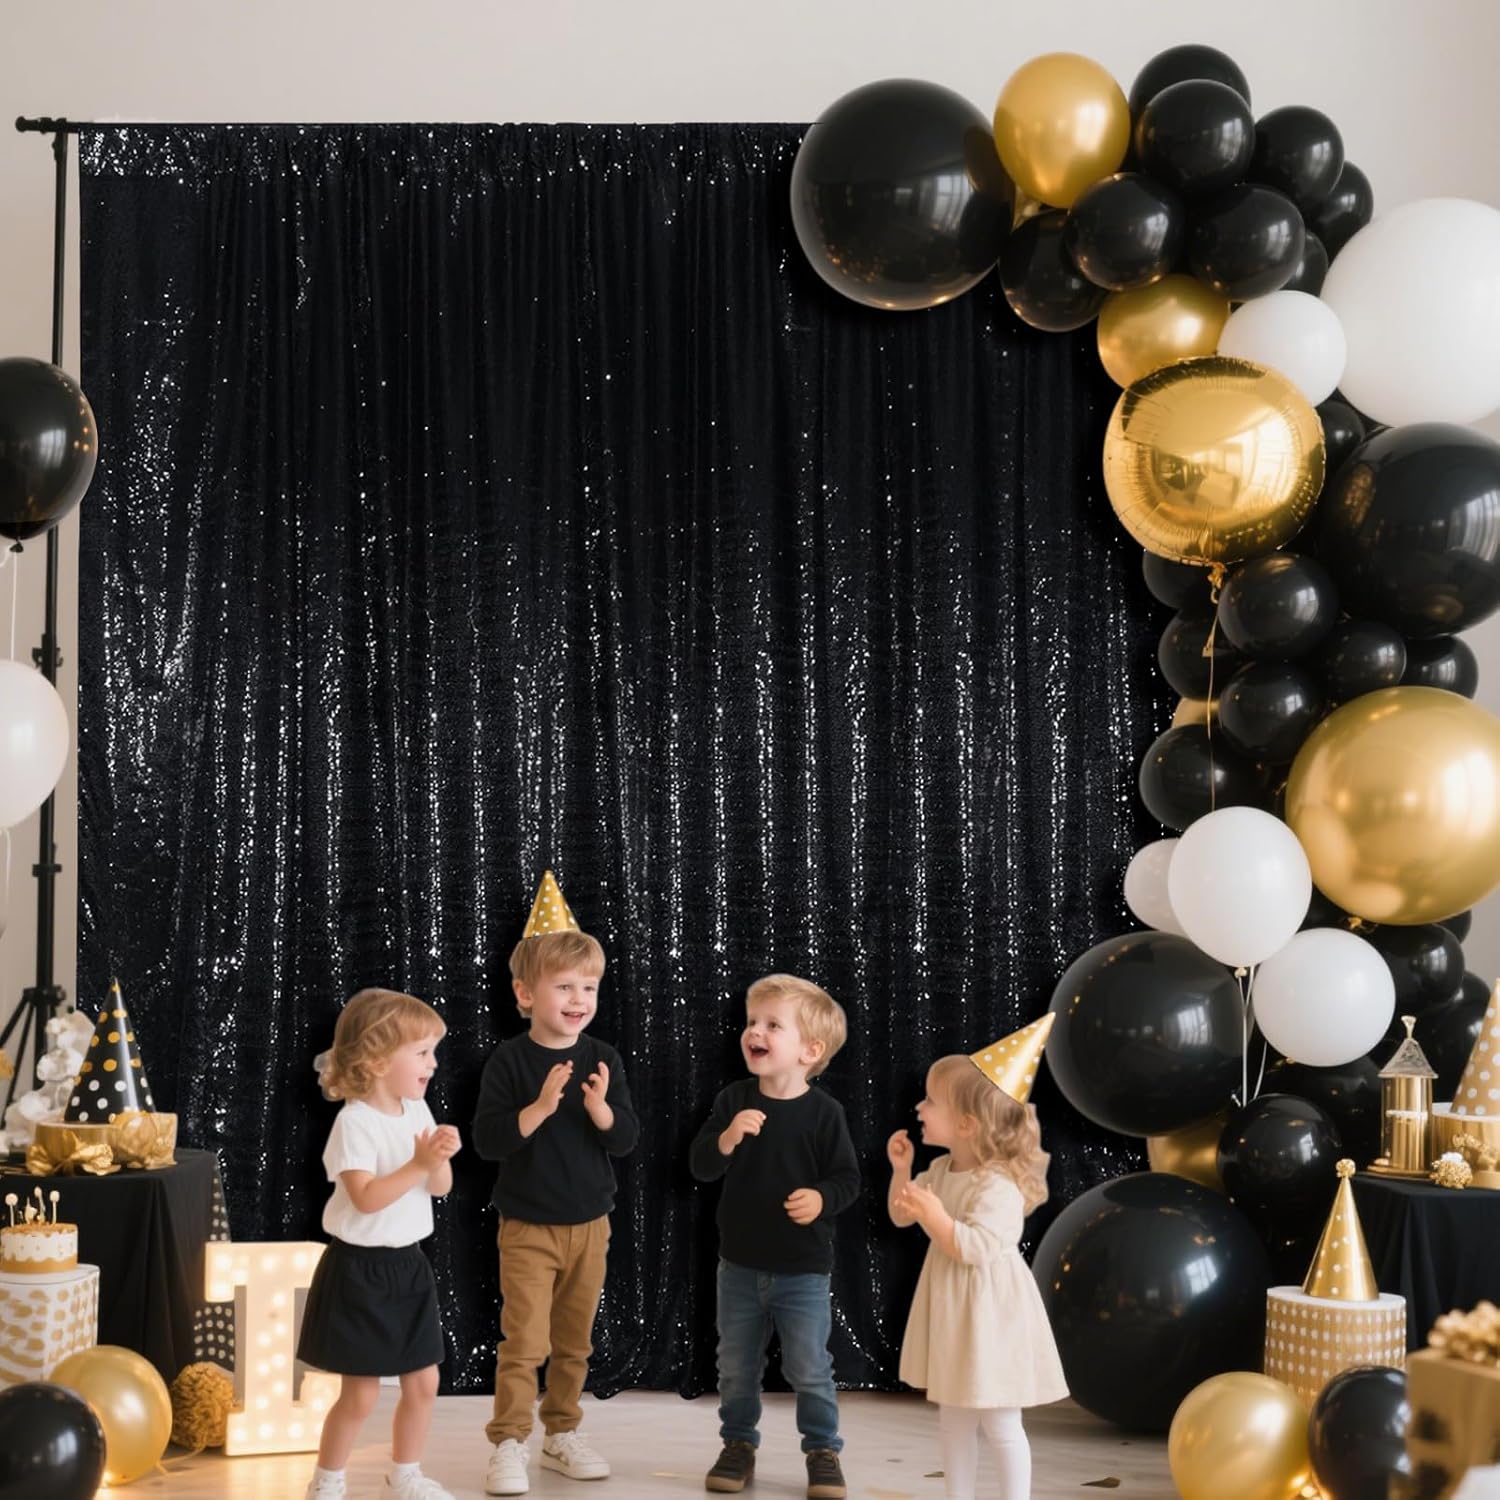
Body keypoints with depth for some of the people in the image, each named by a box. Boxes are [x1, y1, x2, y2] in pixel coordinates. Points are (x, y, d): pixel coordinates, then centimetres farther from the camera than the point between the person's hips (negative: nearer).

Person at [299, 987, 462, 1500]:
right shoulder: (355, 1122, -19)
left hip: (408, 1265, 7)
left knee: (423, 1382, 12)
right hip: (361, 1270, -7)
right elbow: (365, 1199, -26)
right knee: (360, 1395, 0)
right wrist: (419, 1163, -29)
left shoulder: (417, 1111, 3)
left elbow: (441, 1187, 4)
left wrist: (440, 1159, -16)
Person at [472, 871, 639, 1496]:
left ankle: (562, 1432, 27)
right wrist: (540, 1106, -29)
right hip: (527, 1227, -4)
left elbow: (626, 1139, -3)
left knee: (575, 1342, 14)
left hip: (589, 1225, 4)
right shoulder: (510, 1061, -11)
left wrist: (600, 1109, -22)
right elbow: (487, 1140, -17)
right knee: (524, 1342, -6)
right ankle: (508, 1444, 2)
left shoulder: (603, 1059, -1)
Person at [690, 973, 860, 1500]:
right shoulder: (734, 1101, -5)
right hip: (740, 1264, 3)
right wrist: (726, 1139, -27)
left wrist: (822, 1198, -27)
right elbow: (701, 1166, -8)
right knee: (736, 1367, 13)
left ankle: (823, 1450, 18)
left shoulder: (823, 1111, -12)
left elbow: (847, 1177, -7)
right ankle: (738, 1445, 29)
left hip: (803, 1269, -3)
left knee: (809, 1369, 2)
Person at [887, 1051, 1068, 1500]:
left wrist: (936, 1218, -35)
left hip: (990, 1314, -9)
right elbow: (901, 1216, 13)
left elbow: (976, 1249, -28)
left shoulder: (998, 1185, -24)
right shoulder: (940, 1171, 4)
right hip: (951, 1312, 9)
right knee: (953, 1417, 17)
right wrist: (901, 1169, 0)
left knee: (999, 1424, 3)